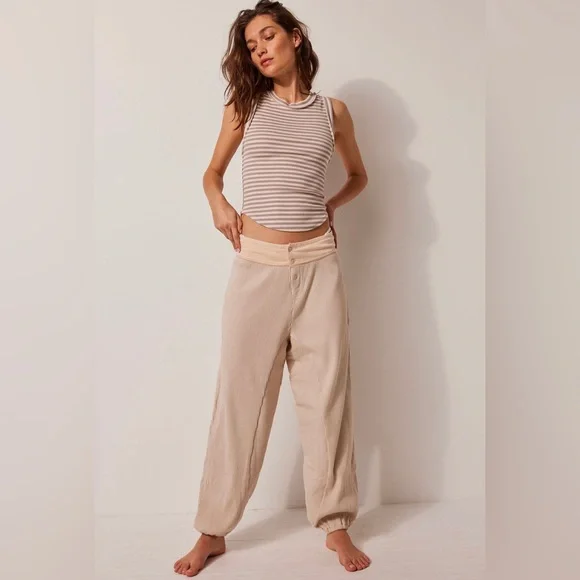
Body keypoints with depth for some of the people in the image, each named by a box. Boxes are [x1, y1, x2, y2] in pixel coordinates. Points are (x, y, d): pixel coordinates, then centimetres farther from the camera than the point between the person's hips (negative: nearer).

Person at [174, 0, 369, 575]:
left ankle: (335, 524, 20)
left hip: (318, 263, 1)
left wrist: (329, 206, 6)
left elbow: (358, 175, 24)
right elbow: (212, 171, 18)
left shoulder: (332, 110, 10)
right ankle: (213, 530, 15)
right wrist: (218, 204, -3)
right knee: (241, 392, 2)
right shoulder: (245, 105, 9)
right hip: (256, 264, 0)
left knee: (326, 391, 4)